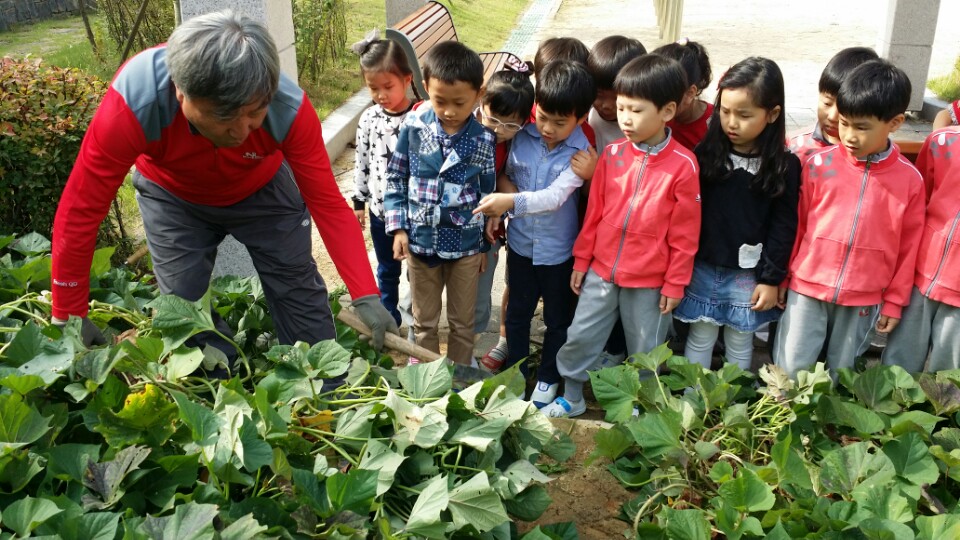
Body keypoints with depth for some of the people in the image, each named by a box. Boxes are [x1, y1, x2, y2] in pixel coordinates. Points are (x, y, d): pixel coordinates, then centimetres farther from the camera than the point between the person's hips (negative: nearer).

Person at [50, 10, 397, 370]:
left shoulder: (289, 108, -37)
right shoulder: (134, 103, -40)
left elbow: (328, 204, -28)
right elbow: (80, 211, -30)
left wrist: (365, 297, -36)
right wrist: (69, 319, -22)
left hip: (262, 190, 1)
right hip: (173, 197, 0)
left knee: (298, 291, 2)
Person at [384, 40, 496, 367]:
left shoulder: (484, 141, -11)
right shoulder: (413, 126, -9)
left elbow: (488, 195, -1)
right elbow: (395, 178, 0)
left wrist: (485, 244, 4)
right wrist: (398, 227, -5)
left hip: (465, 246, -1)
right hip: (419, 241, 1)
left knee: (462, 322, 16)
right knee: (424, 321, 18)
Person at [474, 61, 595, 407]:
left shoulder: (580, 152, -19)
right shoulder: (523, 137, -9)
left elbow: (555, 196, -30)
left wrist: (512, 202, -42)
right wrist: (496, 210, -6)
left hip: (558, 250, -3)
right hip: (521, 242, 3)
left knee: (557, 319, 15)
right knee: (518, 312, 19)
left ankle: (548, 377, 36)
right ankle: (516, 370, 39)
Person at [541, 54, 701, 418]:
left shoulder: (683, 166, -13)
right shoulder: (612, 154, -3)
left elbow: (685, 233, -8)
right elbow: (593, 213, 5)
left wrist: (674, 284, -6)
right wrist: (581, 260, 8)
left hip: (649, 280, -3)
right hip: (601, 270, 3)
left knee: (645, 349, 15)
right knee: (580, 336, 12)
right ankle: (571, 397, 33)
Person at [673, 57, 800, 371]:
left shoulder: (785, 166, -8)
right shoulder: (706, 153, -4)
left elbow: (783, 227, -5)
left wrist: (771, 278, -6)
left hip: (749, 274, -1)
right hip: (702, 268, 1)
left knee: (740, 344, 14)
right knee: (700, 339, 13)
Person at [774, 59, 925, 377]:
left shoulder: (909, 180, -4)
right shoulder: (819, 165, -6)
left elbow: (908, 245, 3)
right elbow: (795, 224, 3)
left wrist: (894, 301, 5)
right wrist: (781, 277, 7)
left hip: (863, 299, 1)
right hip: (807, 289, 0)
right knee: (790, 372, 5)